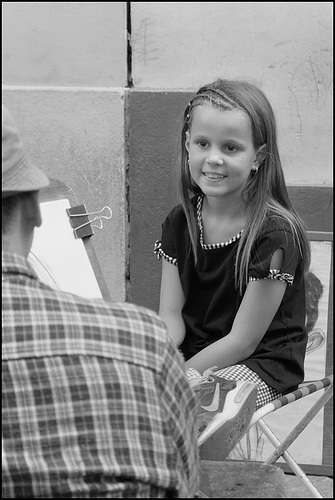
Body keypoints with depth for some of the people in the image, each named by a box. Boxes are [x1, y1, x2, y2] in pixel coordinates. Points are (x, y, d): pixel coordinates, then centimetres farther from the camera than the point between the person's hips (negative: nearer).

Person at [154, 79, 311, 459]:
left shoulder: (275, 233, -18)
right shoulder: (180, 223, 2)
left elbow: (242, 342, -16)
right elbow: (170, 316, 1)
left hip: (260, 363, -6)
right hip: (190, 356, 6)